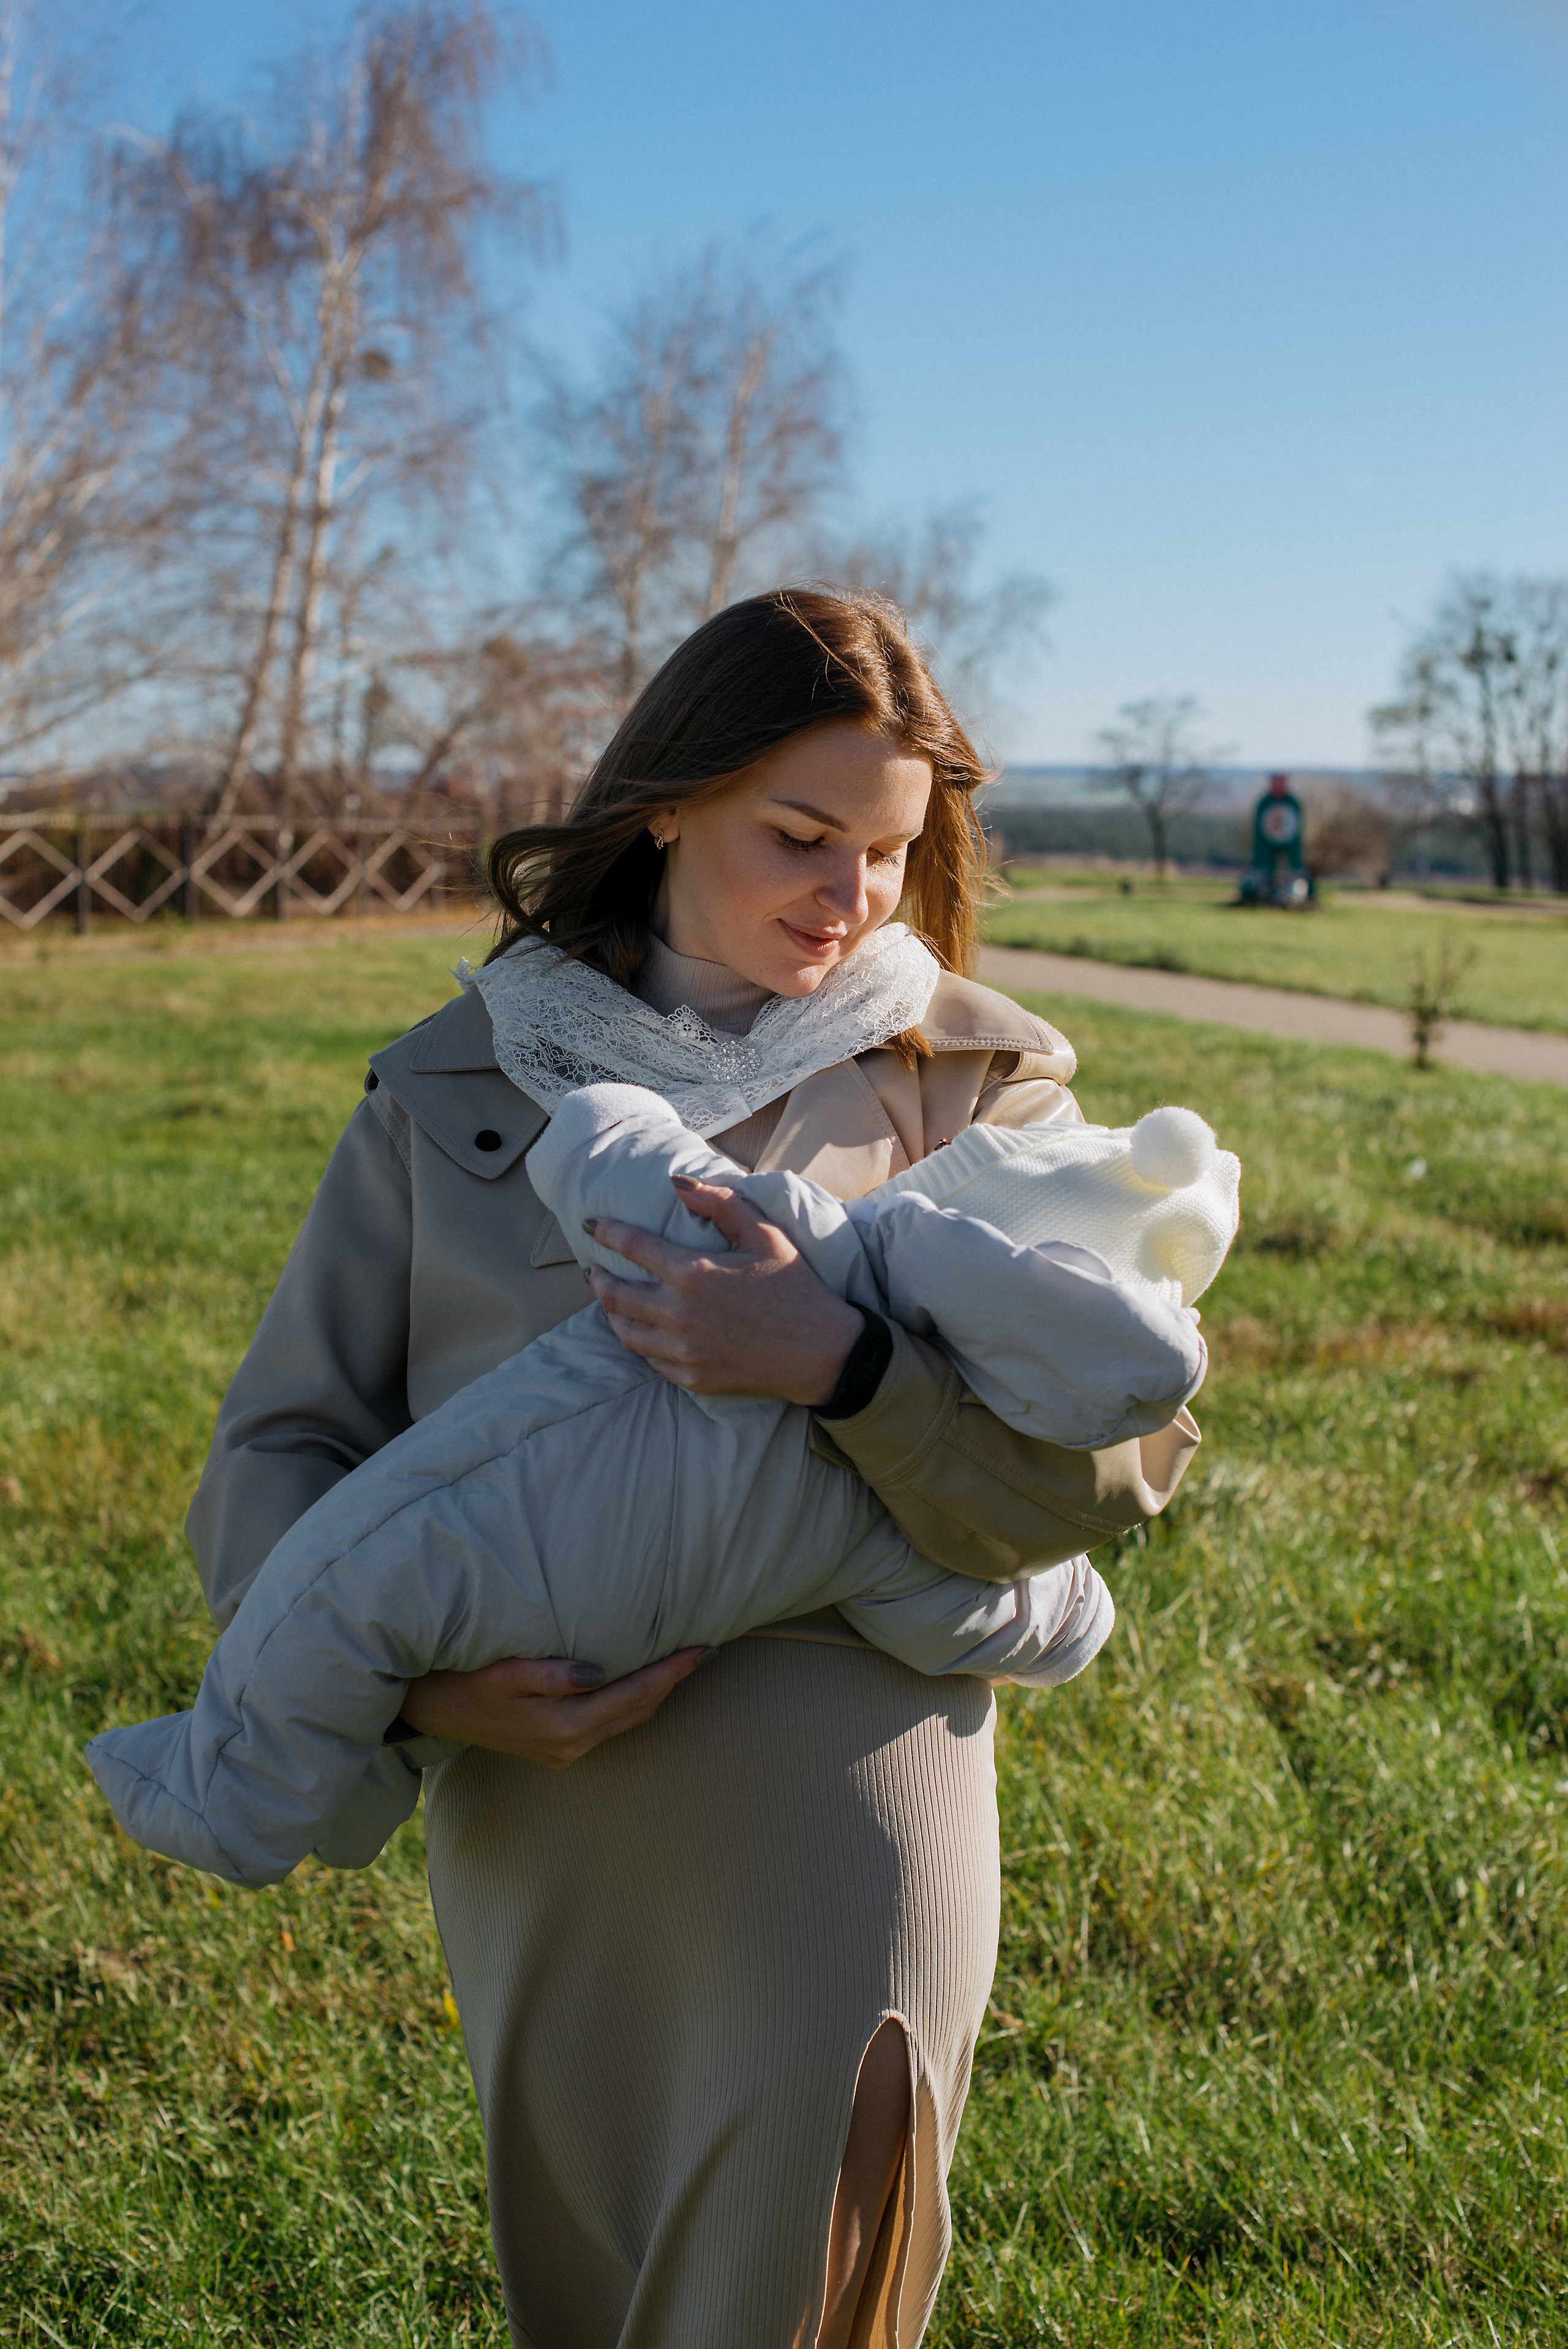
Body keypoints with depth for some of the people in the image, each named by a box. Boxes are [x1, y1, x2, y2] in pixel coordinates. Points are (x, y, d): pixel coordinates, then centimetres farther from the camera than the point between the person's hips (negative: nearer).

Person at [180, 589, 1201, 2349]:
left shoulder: (970, 1083, 2)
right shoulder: (456, 1090, 6)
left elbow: (1113, 1463, -8)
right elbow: (280, 1446, 4)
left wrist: (839, 1365, -25)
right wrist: (409, 1677, -15)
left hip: (831, 1827, -3)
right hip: (531, 1831, 3)